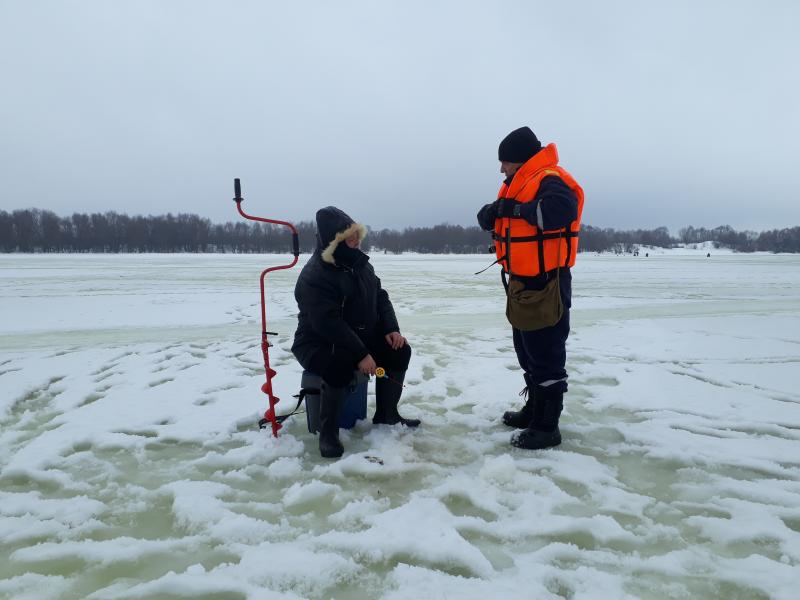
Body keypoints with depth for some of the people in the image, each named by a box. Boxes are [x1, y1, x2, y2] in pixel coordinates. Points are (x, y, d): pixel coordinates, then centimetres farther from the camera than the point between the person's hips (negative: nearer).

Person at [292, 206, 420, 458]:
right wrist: (361, 355, -32)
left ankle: (386, 414, 10)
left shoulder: (359, 263, 3)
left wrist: (391, 329, -6)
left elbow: (380, 297, 11)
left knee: (399, 351, -6)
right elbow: (328, 324, -30)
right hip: (318, 344, -8)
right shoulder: (314, 276, -23)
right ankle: (328, 433, -18)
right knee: (341, 365, -38)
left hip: (361, 336, 8)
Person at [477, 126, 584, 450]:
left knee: (546, 356, -3)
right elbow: (487, 218, 14)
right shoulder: (515, 185, 16)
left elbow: (558, 211, -34)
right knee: (528, 353, 19)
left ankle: (547, 427, 6)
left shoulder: (551, 181, -15)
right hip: (521, 283, 10)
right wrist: (493, 211, -10)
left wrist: (516, 209, -22)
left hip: (545, 284, -10)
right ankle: (534, 410, 33)